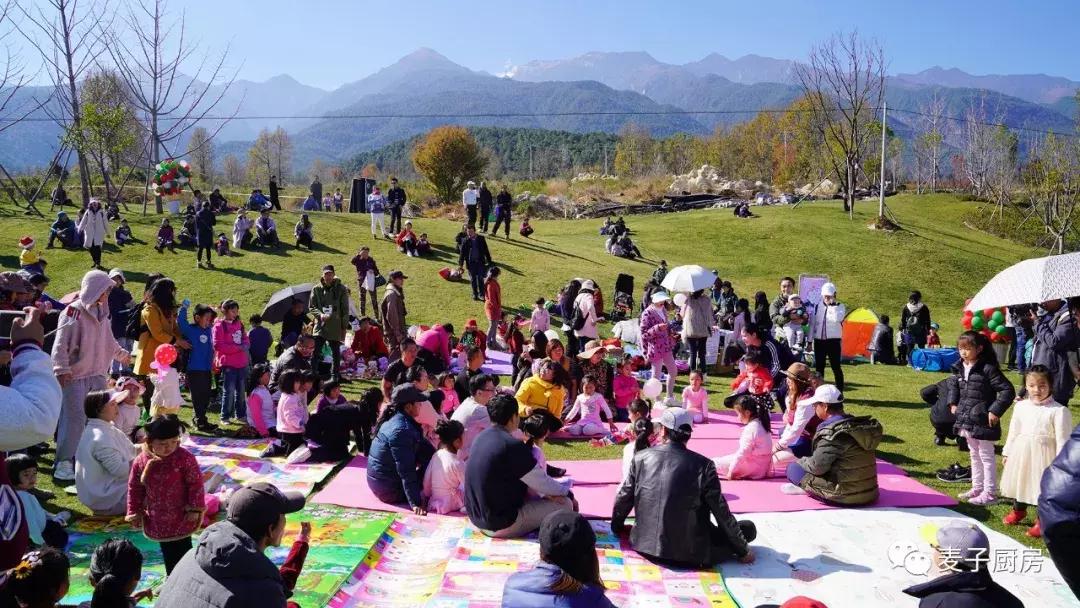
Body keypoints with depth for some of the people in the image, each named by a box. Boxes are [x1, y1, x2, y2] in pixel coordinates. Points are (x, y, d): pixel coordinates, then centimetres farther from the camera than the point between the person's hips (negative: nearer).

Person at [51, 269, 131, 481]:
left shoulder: (101, 312, 12)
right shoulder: (74, 311, -12)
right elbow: (61, 344, -16)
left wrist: (122, 354, 40)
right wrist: (62, 370, -23)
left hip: (97, 376, 8)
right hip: (75, 376, -7)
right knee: (75, 417, -11)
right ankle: (64, 462, -4)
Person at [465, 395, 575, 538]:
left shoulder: (481, 438, 2)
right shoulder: (513, 446, -23)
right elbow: (542, 482, -12)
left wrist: (545, 492, 4)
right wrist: (567, 492, 7)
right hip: (501, 525, -9)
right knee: (565, 503, -1)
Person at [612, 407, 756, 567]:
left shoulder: (641, 458, -5)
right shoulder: (702, 465, -13)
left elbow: (623, 498, 5)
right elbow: (722, 512, -7)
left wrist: (617, 527, 25)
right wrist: (743, 551, 6)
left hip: (646, 545, 5)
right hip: (689, 554, -5)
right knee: (748, 528, 11)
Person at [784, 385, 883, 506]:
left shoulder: (832, 432, -21)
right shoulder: (859, 424, 5)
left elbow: (817, 466, -20)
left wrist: (801, 461, 1)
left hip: (844, 497, -8)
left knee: (793, 468, 2)